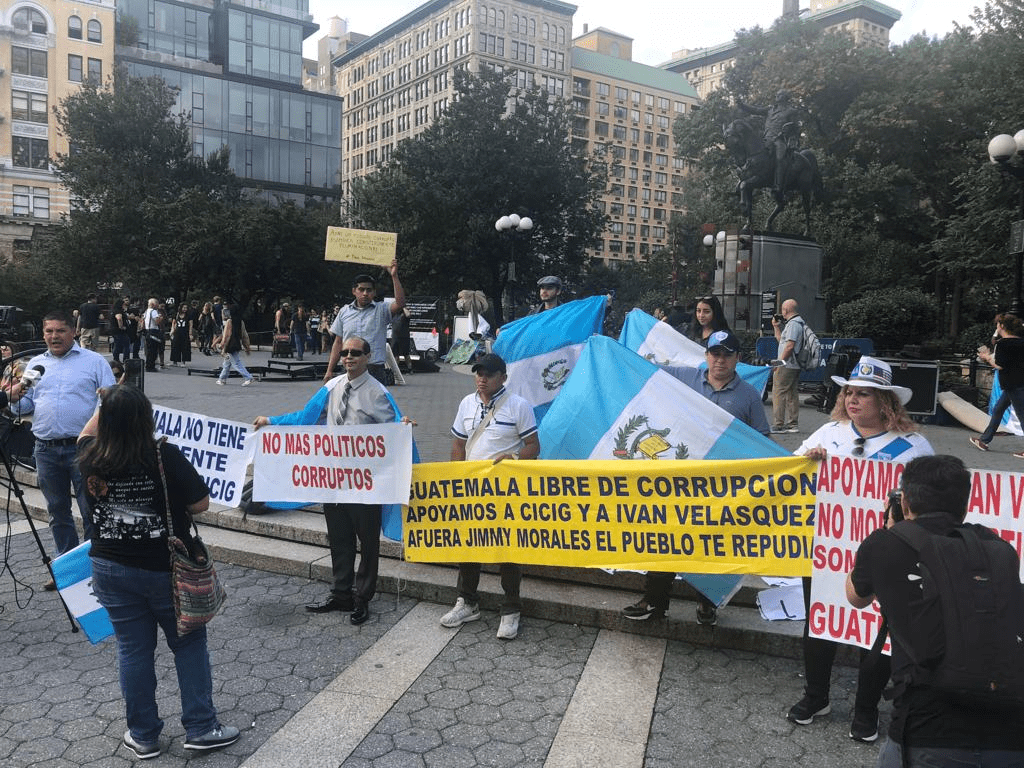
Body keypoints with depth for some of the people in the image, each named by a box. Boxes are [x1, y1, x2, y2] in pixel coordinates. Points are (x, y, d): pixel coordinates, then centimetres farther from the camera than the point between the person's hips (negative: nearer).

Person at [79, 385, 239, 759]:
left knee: (133, 650, 13)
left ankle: (143, 736, 25)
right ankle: (200, 727, 16)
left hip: (111, 569, 4)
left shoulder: (91, 457, -8)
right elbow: (200, 503, -15)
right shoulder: (164, 455, -21)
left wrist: (106, 405, 27)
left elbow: (85, 435, 17)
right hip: (165, 569, -4)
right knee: (189, 643, 11)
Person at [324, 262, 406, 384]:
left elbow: (400, 303, -17)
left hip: (375, 369, -3)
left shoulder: (381, 310, 4)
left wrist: (394, 276, -20)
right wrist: (330, 370, 11)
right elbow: (338, 343, 15)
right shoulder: (344, 311, 13)